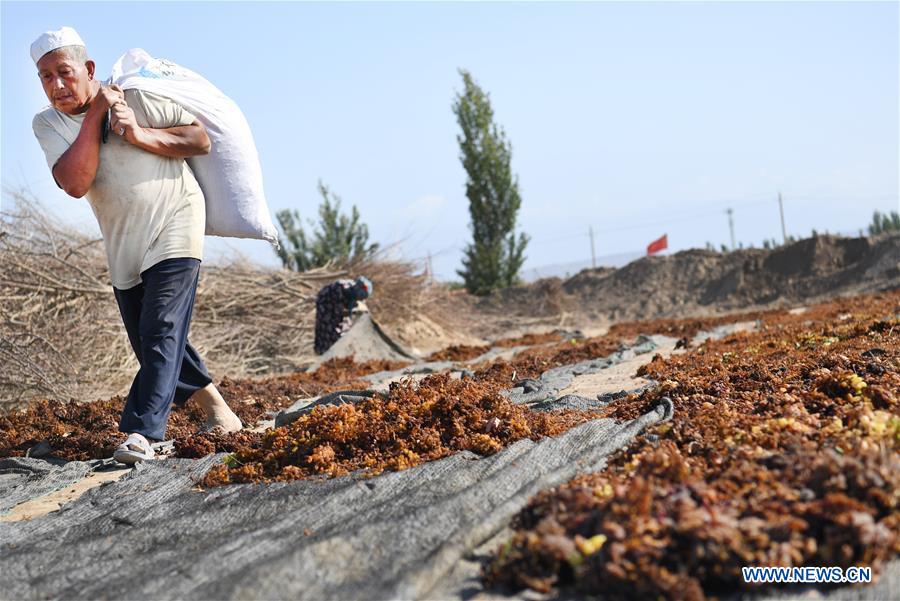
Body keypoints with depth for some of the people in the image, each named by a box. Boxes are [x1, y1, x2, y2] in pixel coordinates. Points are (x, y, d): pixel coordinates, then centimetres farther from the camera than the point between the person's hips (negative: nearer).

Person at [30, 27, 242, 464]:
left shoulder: (138, 96, -11)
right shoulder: (47, 124, -5)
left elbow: (202, 140, -11)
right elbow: (76, 184, -22)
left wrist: (140, 135, -22)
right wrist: (94, 116, -21)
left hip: (174, 225, -5)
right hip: (123, 243, 5)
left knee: (162, 331, -16)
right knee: (146, 343, 11)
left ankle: (140, 432, -18)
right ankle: (210, 400, 29)